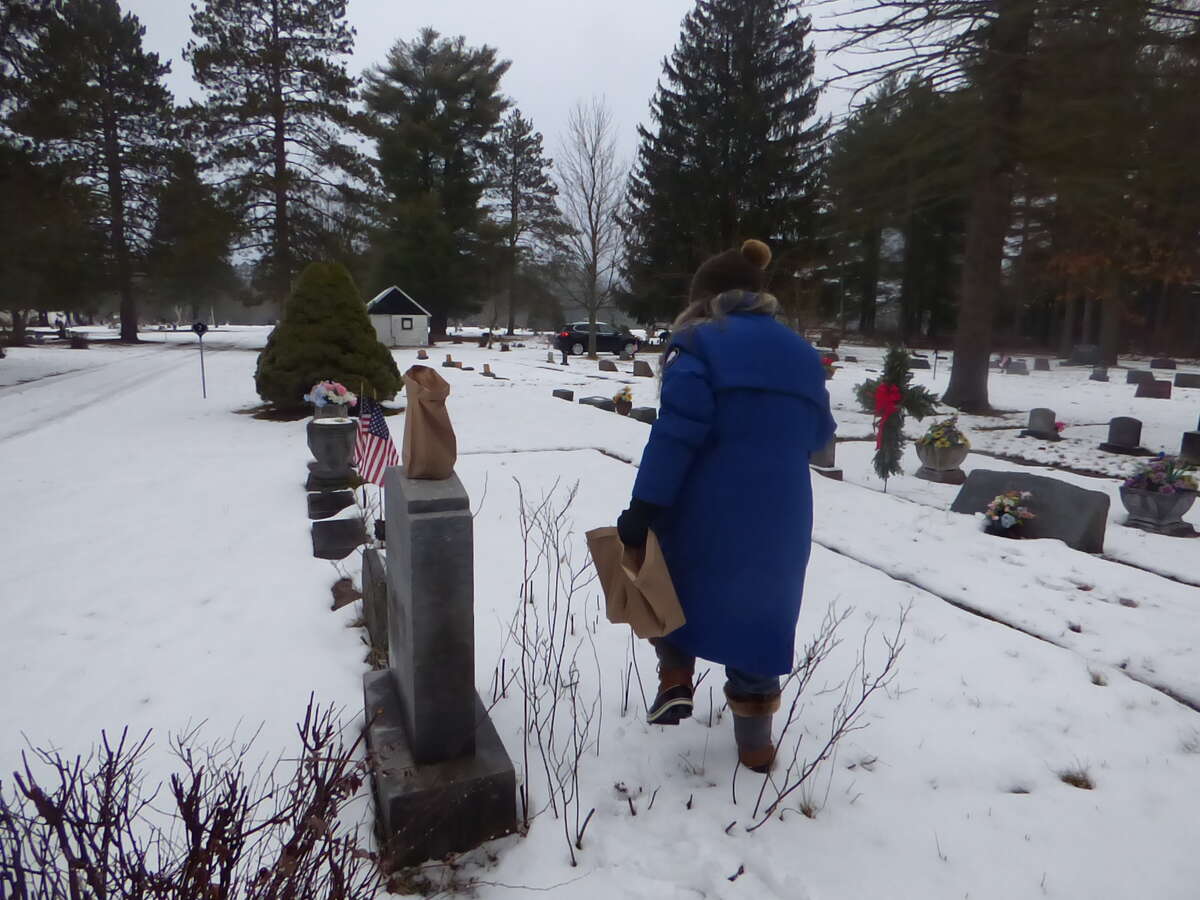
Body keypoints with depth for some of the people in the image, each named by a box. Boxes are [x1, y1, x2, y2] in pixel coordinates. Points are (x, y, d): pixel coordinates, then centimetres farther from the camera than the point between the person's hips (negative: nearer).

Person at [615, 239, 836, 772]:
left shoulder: (703, 344, -7)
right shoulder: (803, 355, 13)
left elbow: (676, 435, -17)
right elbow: (817, 435, 20)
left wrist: (643, 509, -17)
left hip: (705, 513, -4)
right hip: (778, 520, 5)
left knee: (669, 582, 24)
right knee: (757, 613, 16)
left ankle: (675, 679, 14)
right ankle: (755, 745, 24)